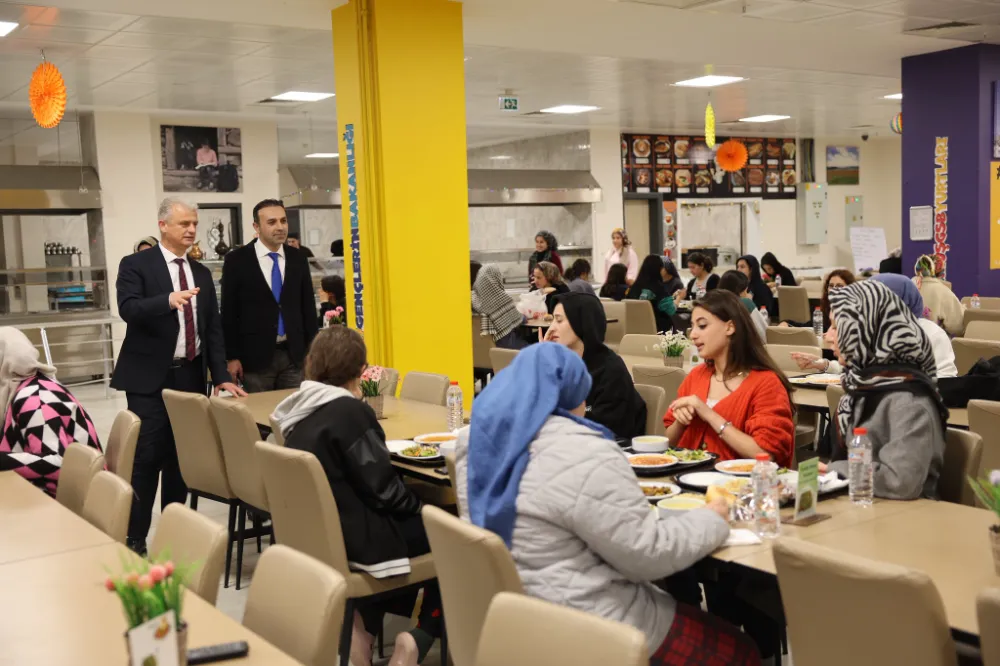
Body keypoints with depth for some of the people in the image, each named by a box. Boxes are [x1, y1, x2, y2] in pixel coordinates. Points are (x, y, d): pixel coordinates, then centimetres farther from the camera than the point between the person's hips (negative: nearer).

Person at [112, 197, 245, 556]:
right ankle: (135, 539, 6)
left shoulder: (201, 272, 14)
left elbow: (213, 327, 12)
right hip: (150, 378, -5)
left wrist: (220, 376, 4)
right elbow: (128, 309, -18)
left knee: (182, 458, 9)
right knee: (146, 459, -4)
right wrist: (169, 300, -36)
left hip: (191, 376, 5)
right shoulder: (136, 265, -2)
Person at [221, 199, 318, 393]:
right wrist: (232, 357, -6)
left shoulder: (298, 258, 6)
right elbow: (229, 312, -2)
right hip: (255, 356, -3)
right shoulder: (237, 260, -3)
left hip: (294, 355, 3)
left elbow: (308, 307, 11)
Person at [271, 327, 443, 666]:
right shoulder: (348, 411, -20)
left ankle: (366, 624, 19)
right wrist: (419, 508, -2)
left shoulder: (299, 411, 4)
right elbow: (382, 489, -17)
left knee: (419, 520, 27)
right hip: (357, 536, -8)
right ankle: (421, 636, 6)